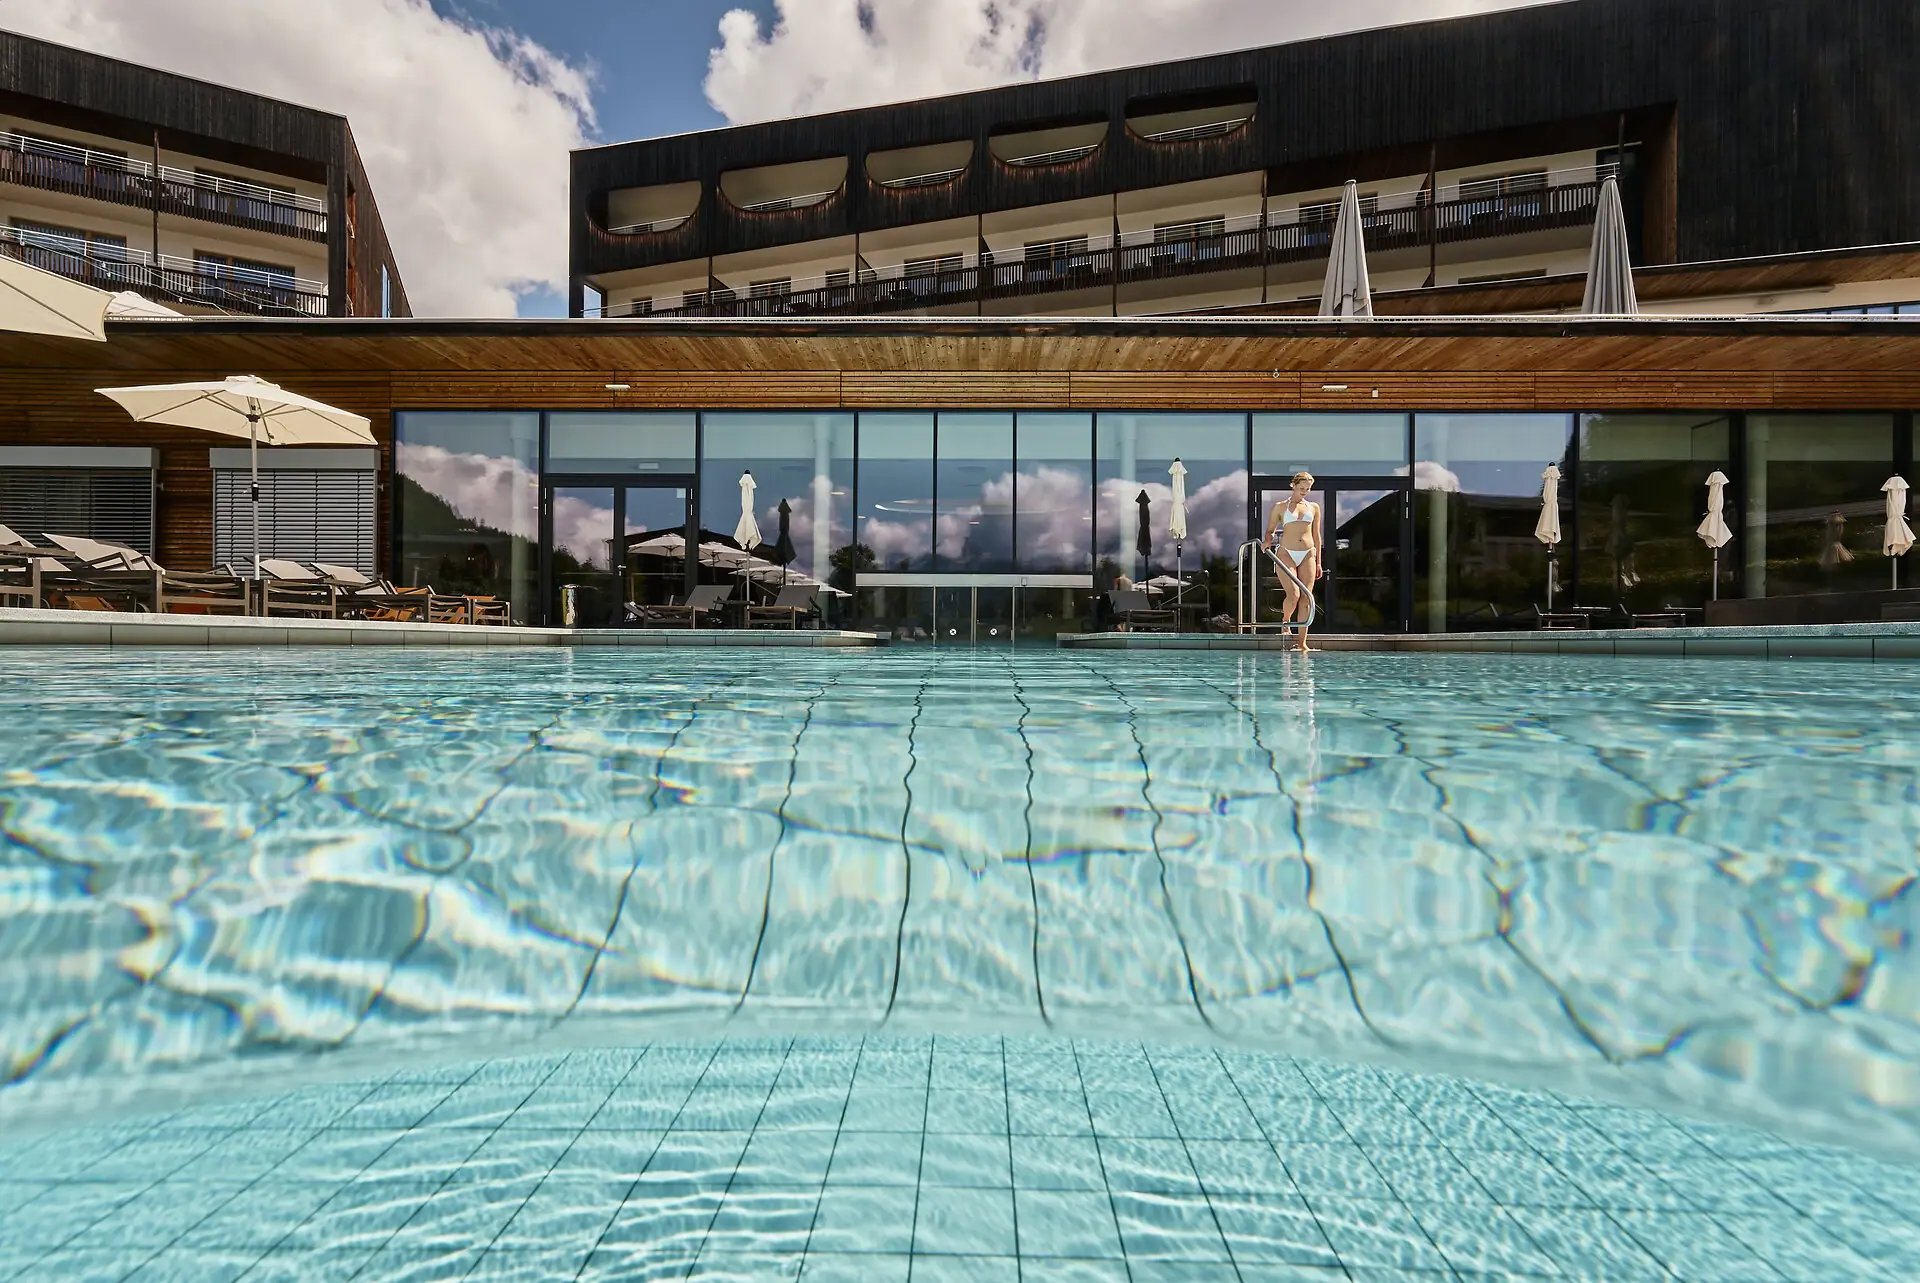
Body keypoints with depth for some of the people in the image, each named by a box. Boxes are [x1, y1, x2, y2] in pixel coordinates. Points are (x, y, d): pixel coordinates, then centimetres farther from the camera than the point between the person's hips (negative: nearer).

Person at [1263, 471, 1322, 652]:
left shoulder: (1314, 507, 14)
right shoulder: (1280, 506, 6)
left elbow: (1316, 535, 16)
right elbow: (1270, 530, 9)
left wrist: (1318, 562, 13)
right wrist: (1268, 542, -15)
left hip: (1307, 555, 3)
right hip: (1286, 554, -3)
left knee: (1306, 598, -3)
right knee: (1293, 594, -19)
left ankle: (1301, 642, 1)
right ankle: (1285, 620, 15)